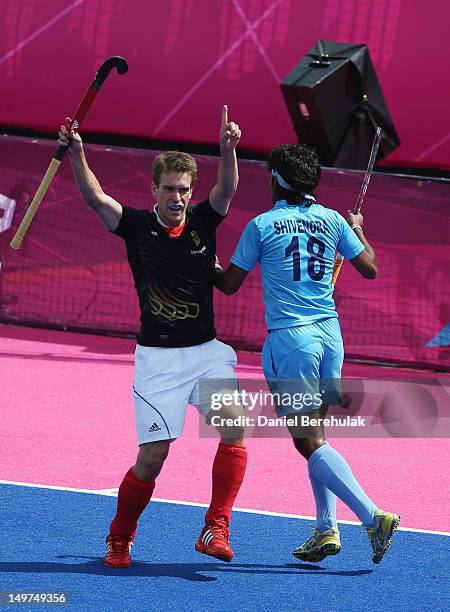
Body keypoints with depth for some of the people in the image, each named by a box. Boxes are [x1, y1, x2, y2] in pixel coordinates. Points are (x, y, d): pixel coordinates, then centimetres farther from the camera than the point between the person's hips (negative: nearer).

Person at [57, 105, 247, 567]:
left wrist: (228, 149, -35)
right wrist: (76, 155, -33)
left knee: (235, 424, -21)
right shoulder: (137, 226, -2)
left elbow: (227, 188, -15)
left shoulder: (203, 221, 2)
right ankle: (119, 540, 17)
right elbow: (95, 197, -16)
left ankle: (215, 529, -16)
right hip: (157, 357, -2)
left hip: (205, 351, 2)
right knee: (152, 456, -5)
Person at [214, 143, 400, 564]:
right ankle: (326, 529, 10)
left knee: (310, 442, -6)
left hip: (289, 337, -5)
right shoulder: (333, 220, 7)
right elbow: (370, 268, 13)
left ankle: (373, 517, -18)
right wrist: (358, 230, 31)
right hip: (330, 334, 5)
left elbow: (229, 284, 3)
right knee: (315, 433, 16)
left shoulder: (262, 226, -3)